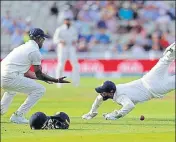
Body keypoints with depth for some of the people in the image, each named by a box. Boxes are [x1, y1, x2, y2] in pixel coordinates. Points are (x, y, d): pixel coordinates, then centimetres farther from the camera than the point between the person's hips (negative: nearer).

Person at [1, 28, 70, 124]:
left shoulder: (23, 47, 24)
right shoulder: (35, 51, -3)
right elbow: (38, 73, -1)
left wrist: (44, 78, 35)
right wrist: (56, 80, 5)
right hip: (10, 78, -10)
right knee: (40, 90, -4)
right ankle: (18, 115, -4)